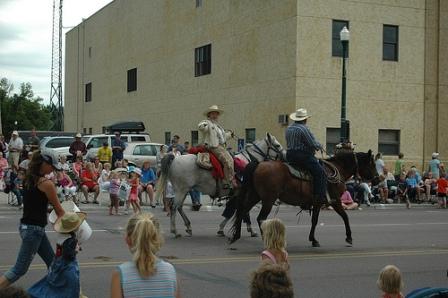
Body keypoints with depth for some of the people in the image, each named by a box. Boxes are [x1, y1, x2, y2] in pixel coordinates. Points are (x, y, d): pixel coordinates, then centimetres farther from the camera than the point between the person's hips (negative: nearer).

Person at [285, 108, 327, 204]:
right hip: (303, 155, -10)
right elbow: (313, 144, -15)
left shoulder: (289, 128, 14)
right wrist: (320, 147, 8)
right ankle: (321, 197, -18)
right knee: (320, 172, -10)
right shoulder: (304, 129, -13)